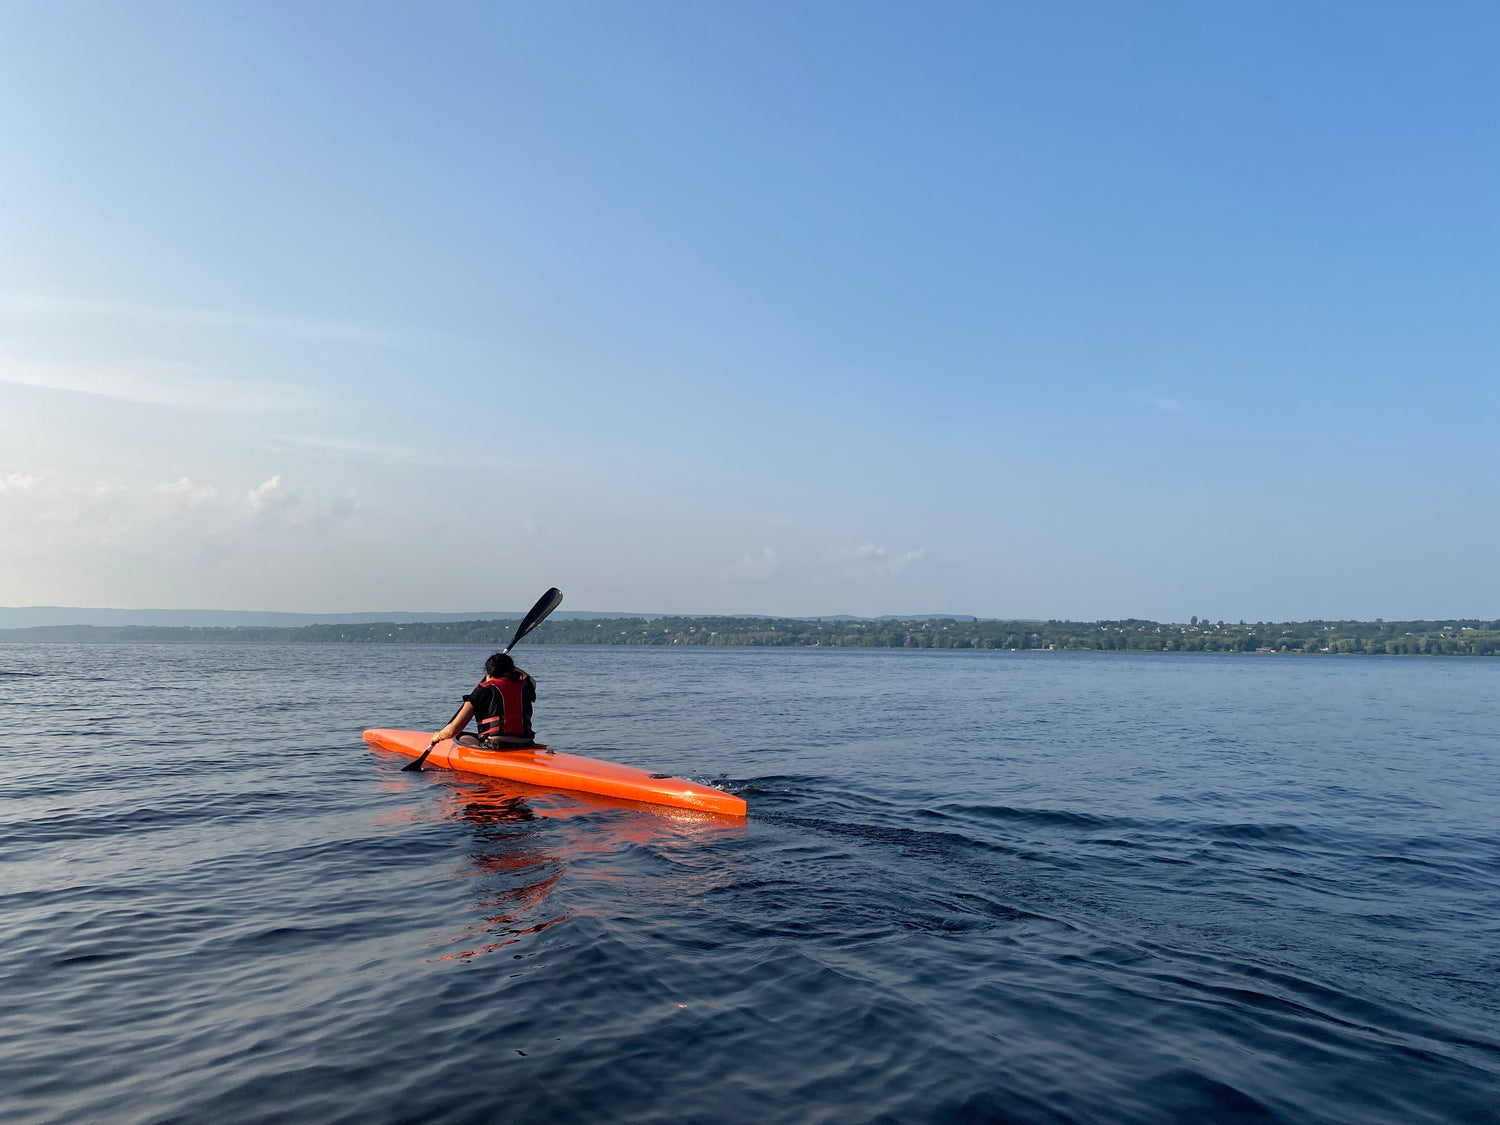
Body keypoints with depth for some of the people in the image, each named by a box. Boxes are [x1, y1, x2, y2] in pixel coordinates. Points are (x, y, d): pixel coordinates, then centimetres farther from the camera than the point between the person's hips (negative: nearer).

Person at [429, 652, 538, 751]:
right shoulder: (524, 687, 9)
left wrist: (438, 736, 21)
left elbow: (453, 730, 0)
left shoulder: (484, 690, 0)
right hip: (528, 747, 5)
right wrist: (508, 665, 47)